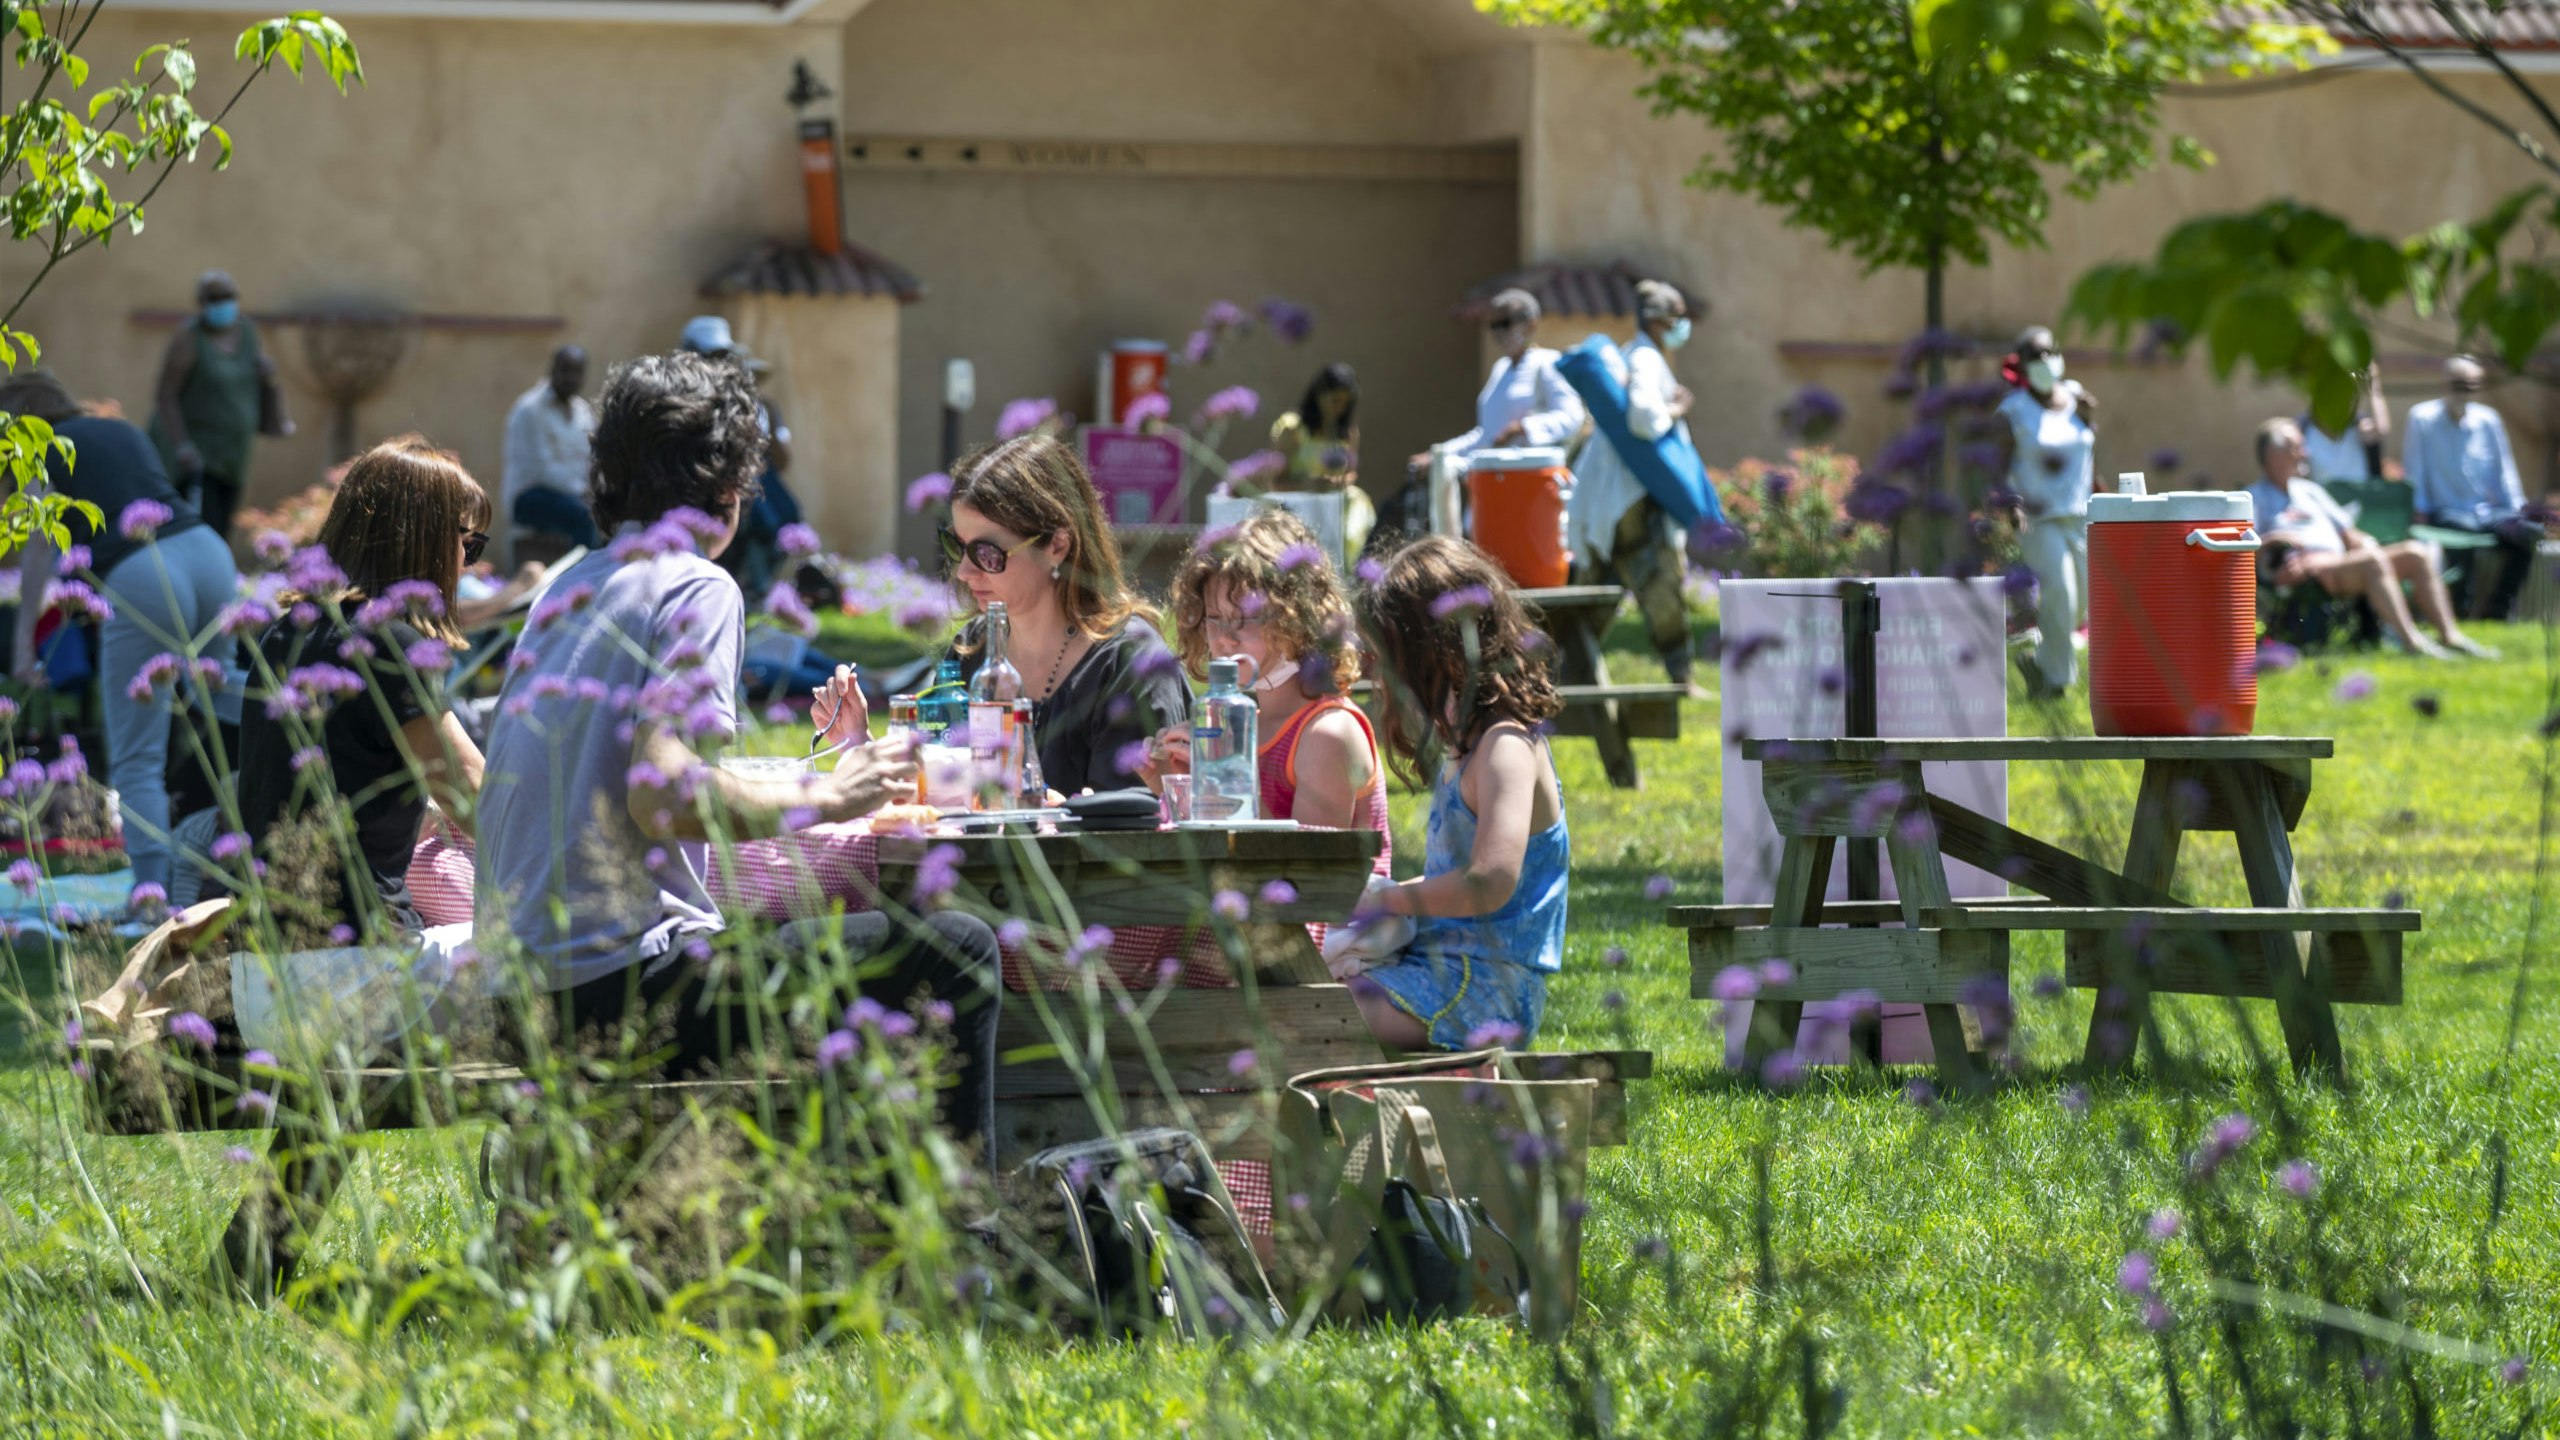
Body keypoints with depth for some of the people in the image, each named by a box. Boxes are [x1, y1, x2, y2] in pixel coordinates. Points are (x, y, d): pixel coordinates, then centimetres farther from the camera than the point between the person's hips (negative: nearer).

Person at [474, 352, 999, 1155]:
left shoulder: (570, 586, 18)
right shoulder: (697, 590, -8)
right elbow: (662, 798, -21)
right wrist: (827, 800, -7)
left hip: (526, 985, 10)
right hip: (619, 986, -9)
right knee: (953, 954, -8)